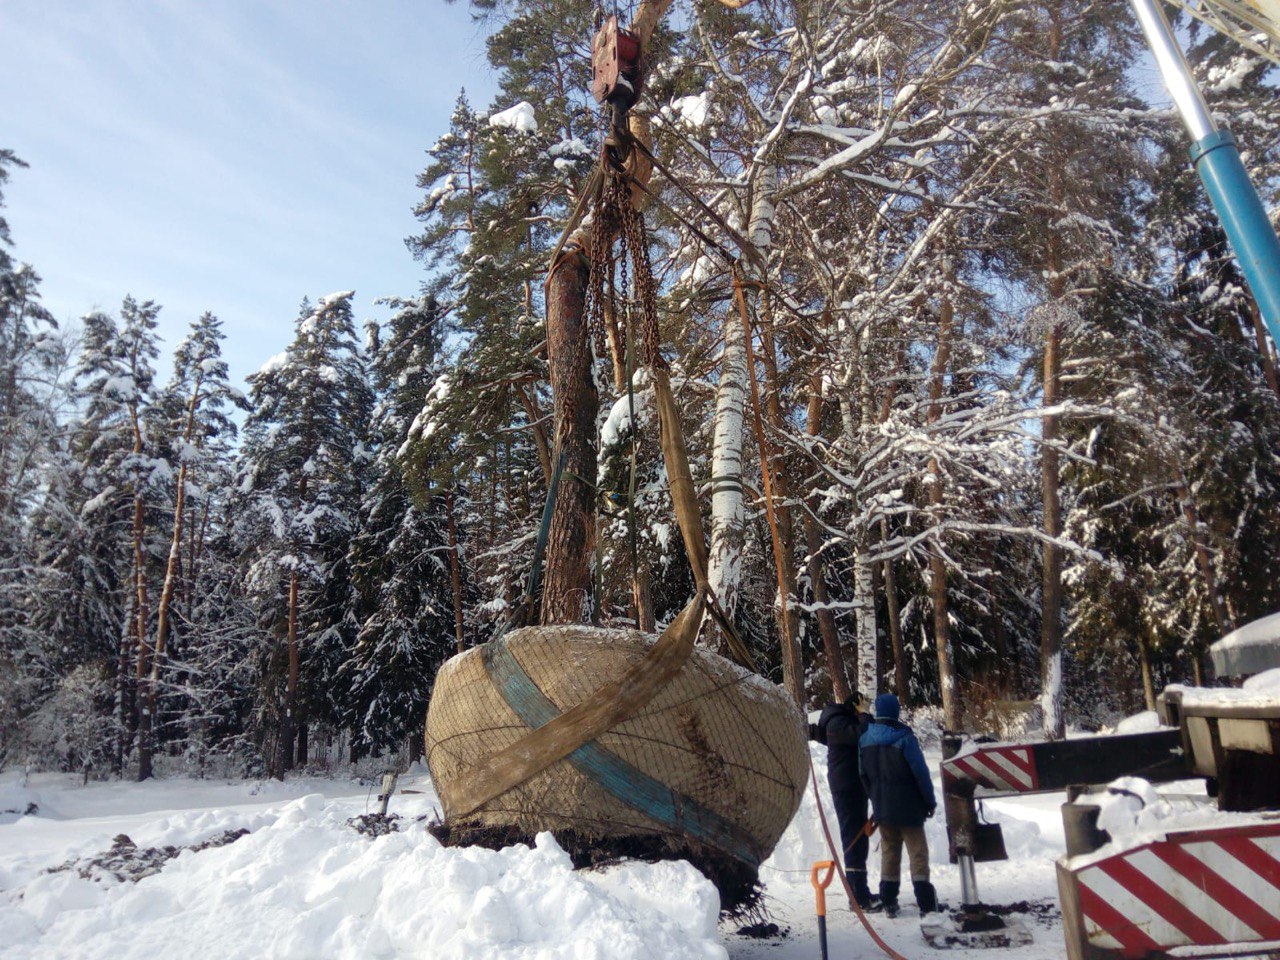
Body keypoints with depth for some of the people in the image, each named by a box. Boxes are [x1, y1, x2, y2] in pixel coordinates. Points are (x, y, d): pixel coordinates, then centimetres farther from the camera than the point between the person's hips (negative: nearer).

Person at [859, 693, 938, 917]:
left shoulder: (865, 740, 2)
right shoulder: (905, 738, -16)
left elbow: (864, 776, 8)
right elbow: (920, 773, -13)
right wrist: (930, 802, -2)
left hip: (882, 808, 5)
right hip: (908, 807, -5)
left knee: (888, 852, 13)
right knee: (917, 851, 5)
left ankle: (889, 902, 15)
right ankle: (926, 902, 4)